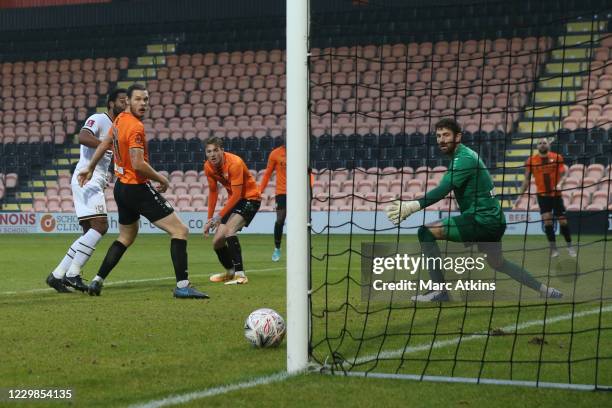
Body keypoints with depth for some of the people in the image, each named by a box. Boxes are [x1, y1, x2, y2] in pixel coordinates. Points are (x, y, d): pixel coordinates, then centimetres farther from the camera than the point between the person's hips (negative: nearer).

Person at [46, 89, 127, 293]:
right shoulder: (98, 119, -6)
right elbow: (83, 138, -26)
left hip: (97, 183, 10)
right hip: (87, 179, -10)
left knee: (91, 232, 9)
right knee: (100, 225, -19)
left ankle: (57, 275, 9)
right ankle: (72, 274, -18)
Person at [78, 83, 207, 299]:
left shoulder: (120, 120, 7)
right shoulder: (135, 127, -20)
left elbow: (104, 144, 20)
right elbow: (138, 164, -27)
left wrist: (89, 168, 33)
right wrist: (161, 179, -12)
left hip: (121, 188, 9)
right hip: (138, 189, -9)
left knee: (126, 236, 26)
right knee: (180, 230, -8)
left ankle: (97, 282, 24)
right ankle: (182, 285, -13)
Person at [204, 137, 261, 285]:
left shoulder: (235, 163, -26)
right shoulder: (208, 167, -5)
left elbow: (237, 194, -27)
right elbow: (213, 192, 9)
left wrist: (219, 216, -27)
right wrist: (210, 218, 5)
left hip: (250, 198, -8)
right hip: (233, 199, 8)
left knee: (229, 231, -30)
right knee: (217, 242, 5)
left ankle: (240, 274, -30)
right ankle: (229, 271, 33)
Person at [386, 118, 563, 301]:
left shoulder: (463, 158, -15)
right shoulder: (465, 154, 17)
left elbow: (443, 190, -28)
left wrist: (413, 206, -38)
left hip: (482, 220, -11)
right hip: (494, 219, 11)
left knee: (426, 232, -16)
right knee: (497, 263, 30)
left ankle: (439, 291, -15)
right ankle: (544, 290, 37)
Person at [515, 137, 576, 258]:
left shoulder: (557, 158, -4)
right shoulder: (531, 161, -1)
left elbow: (563, 174, -3)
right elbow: (527, 179, 5)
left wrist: (559, 184, -24)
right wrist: (520, 195, 1)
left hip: (556, 194, 0)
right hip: (542, 195, 0)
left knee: (563, 221, 4)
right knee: (547, 221, -9)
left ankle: (570, 246, 21)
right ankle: (553, 248, 0)